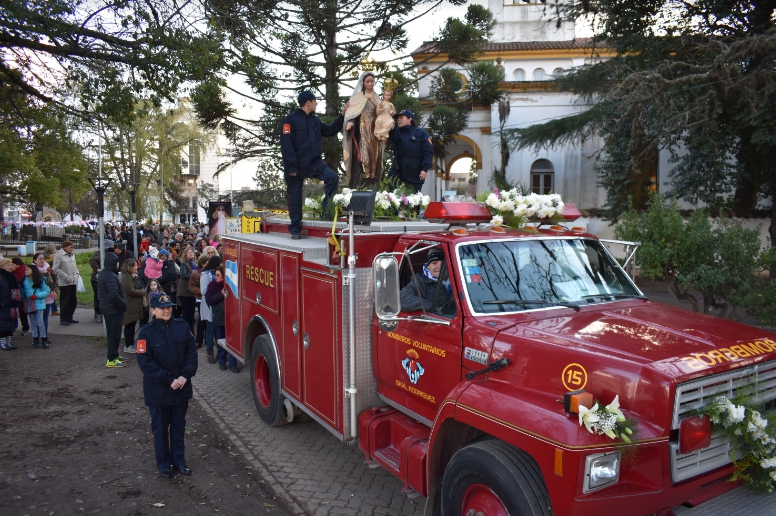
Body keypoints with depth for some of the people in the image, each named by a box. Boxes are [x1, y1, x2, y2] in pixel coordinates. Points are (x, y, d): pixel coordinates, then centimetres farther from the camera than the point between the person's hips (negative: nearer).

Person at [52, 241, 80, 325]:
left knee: (73, 301, 12)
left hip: (73, 282, 7)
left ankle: (69, 317, 24)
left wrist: (77, 275, 8)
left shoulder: (72, 255, 14)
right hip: (64, 283, -7)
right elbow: (55, 269, -14)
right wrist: (66, 277, -17)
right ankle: (63, 319, 11)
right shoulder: (58, 255, -9)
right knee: (64, 301, 0)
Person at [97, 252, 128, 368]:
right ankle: (112, 359, 1)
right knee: (114, 334, -4)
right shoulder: (111, 276, -22)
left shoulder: (102, 274, 12)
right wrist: (124, 305, -16)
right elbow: (114, 296, -29)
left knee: (112, 333, 19)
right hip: (114, 310, -10)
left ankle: (114, 355, 29)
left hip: (107, 308, 10)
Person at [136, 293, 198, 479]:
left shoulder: (182, 326, -1)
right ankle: (164, 463, 27)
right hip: (158, 391, -3)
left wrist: (185, 375, -13)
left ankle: (179, 460, 29)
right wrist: (169, 380, -18)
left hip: (181, 388, 3)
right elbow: (145, 363, -15)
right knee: (160, 427, 12)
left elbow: (192, 352, 0)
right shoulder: (146, 333, -11)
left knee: (179, 426, 15)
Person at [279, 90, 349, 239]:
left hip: (314, 163, 6)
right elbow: (286, 145, -14)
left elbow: (330, 131, 23)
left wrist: (342, 115, 16)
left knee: (333, 177, -16)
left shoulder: (315, 120, 14)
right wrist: (291, 167, -19)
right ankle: (295, 229, 13)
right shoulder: (290, 120, -8)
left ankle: (325, 208, -2)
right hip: (297, 167, -5)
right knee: (295, 197, 1)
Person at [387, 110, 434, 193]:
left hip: (415, 175, -4)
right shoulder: (397, 132, 14)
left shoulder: (421, 132, 0)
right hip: (397, 172, 4)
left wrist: (425, 168, -16)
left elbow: (428, 152, -6)